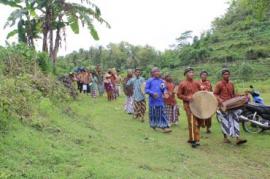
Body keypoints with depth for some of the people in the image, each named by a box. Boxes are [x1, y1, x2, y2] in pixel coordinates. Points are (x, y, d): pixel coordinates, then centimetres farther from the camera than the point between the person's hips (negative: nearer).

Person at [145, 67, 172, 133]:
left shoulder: (161, 81, 8)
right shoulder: (150, 81, -2)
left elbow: (164, 89, 13)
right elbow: (146, 90, -4)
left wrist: (165, 92, -9)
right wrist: (152, 93, -19)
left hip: (160, 101, 2)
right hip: (153, 101, -2)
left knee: (162, 113, -3)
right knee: (153, 114, 9)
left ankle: (164, 127, -5)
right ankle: (153, 125, 28)